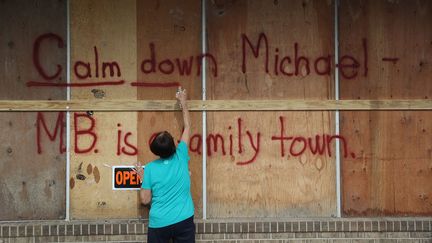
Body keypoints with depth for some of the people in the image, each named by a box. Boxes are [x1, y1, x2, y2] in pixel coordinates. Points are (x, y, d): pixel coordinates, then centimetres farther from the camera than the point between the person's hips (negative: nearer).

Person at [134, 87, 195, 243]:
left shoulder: (150, 168, -5)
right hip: (184, 220, 1)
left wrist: (142, 177, 13)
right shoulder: (181, 157, -3)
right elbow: (187, 127, 10)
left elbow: (145, 199, -1)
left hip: (159, 223, 0)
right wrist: (183, 101, 21)